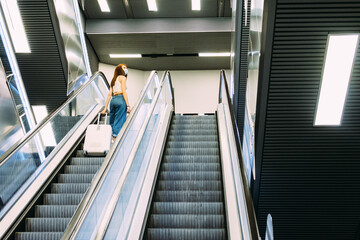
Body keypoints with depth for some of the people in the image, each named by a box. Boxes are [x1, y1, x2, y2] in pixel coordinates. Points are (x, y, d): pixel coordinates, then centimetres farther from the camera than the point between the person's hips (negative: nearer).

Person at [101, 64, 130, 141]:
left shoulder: (113, 79, 24)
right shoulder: (122, 77, 4)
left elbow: (109, 94, 18)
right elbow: (124, 92, -9)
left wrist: (105, 108, 15)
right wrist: (128, 105, -13)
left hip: (113, 100, 7)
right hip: (120, 99, -7)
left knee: (112, 121, 10)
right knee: (119, 122, -7)